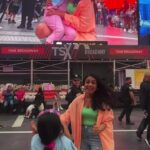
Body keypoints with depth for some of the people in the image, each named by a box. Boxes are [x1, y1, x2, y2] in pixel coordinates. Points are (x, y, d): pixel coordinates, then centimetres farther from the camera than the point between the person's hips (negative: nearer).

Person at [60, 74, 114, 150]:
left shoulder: (102, 100, -6)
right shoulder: (78, 99, -2)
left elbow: (109, 119, -1)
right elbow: (66, 116, 0)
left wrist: (101, 127, -21)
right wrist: (67, 132, -13)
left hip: (97, 136, -2)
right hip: (82, 136, 3)